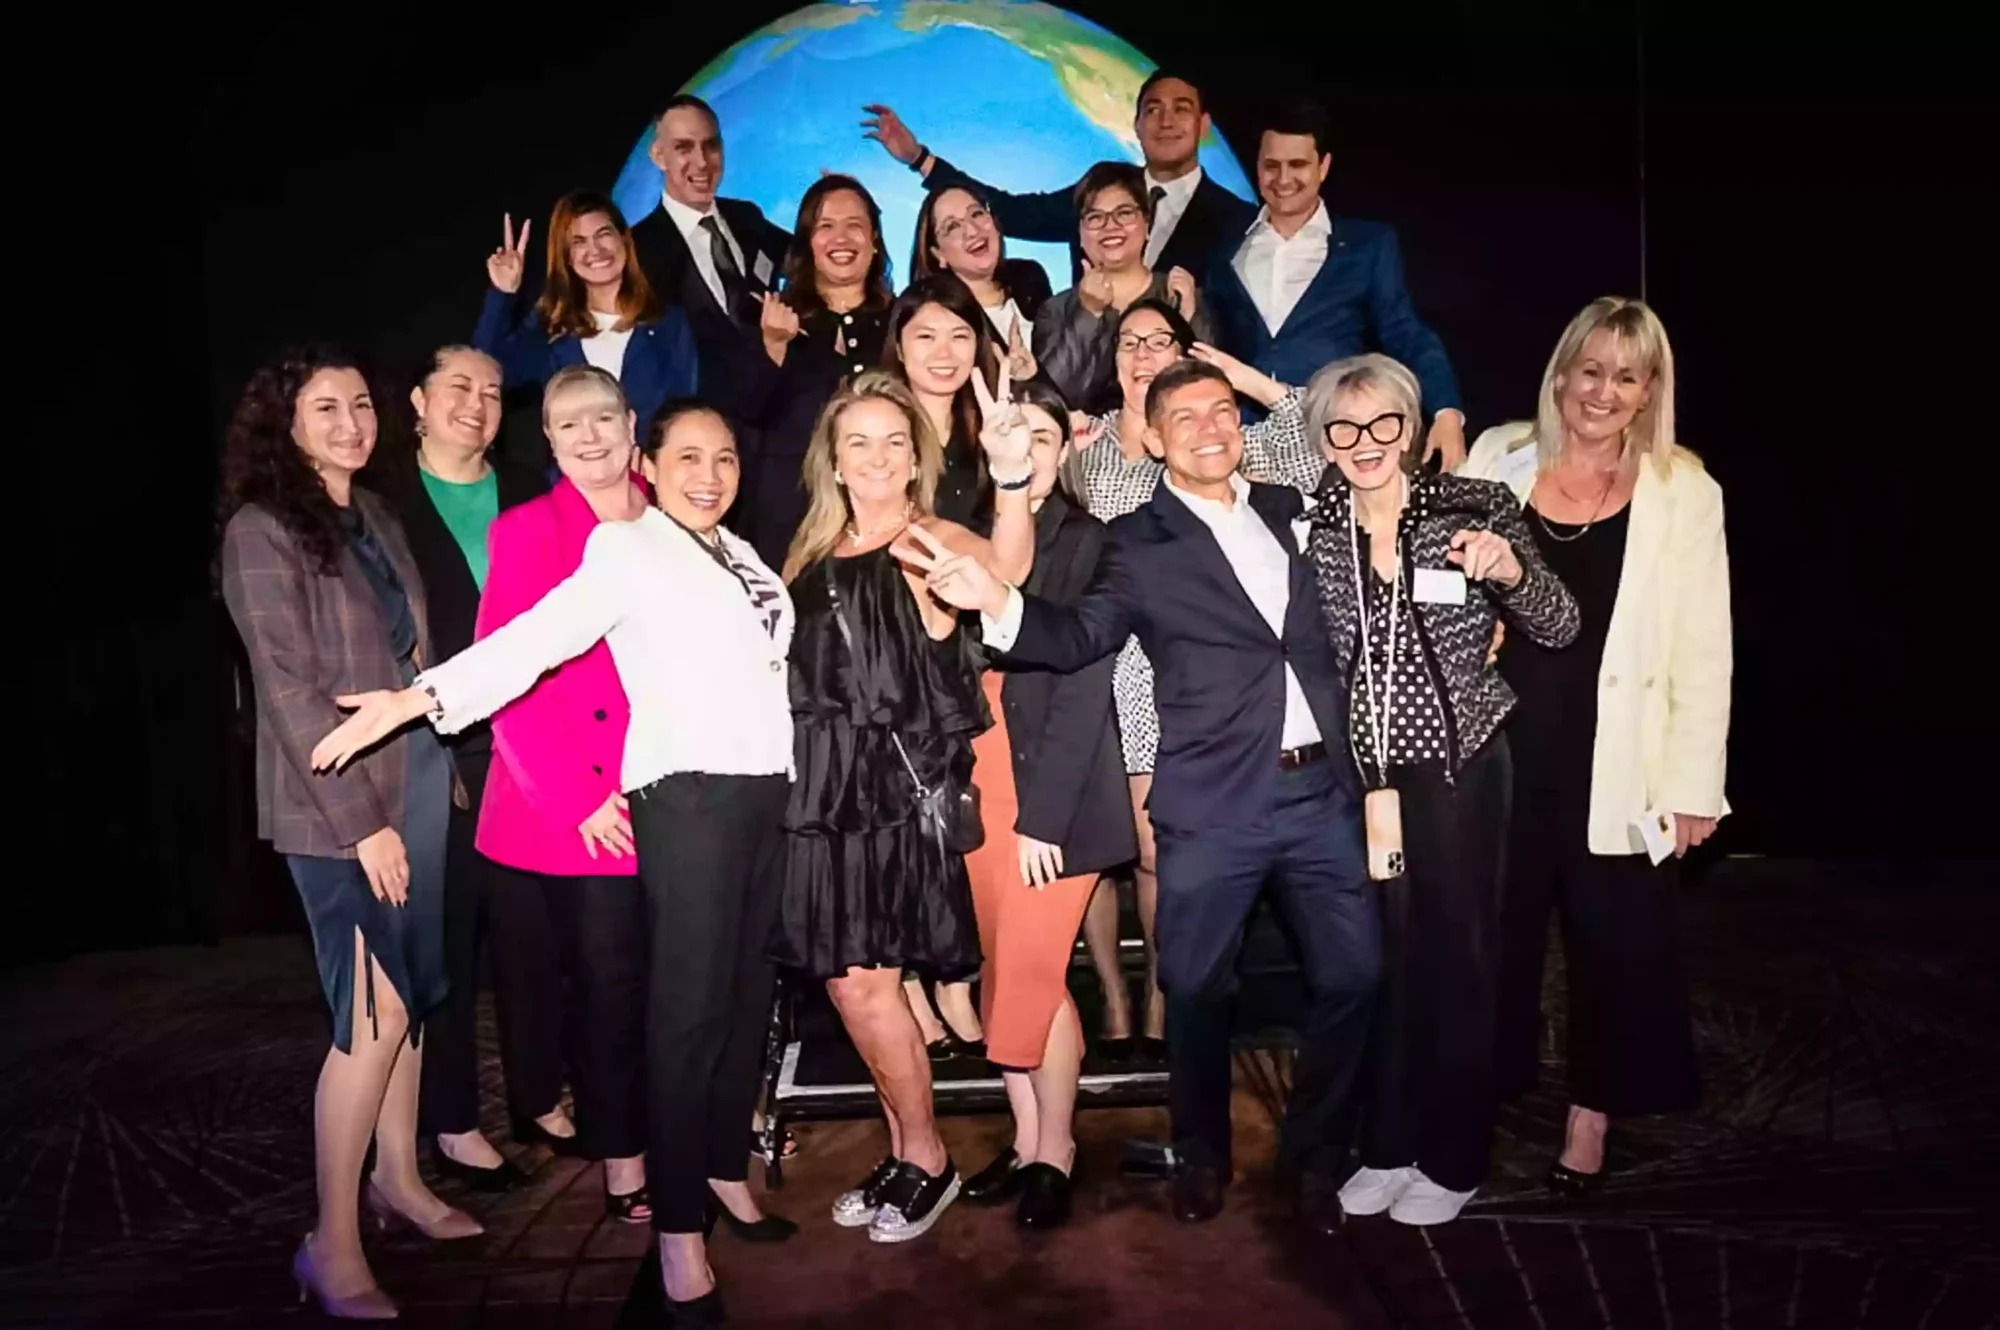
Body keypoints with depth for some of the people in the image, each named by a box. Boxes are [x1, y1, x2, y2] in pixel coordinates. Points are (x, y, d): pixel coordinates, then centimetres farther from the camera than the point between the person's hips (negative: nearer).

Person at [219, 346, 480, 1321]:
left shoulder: (378, 520, 11)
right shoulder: (261, 532, -10)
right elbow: (291, 691, -14)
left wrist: (445, 763, 10)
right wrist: (362, 819, -16)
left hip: (419, 782, 7)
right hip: (339, 806, -6)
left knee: (410, 993, 13)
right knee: (375, 1013, -6)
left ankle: (399, 1177, 30)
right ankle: (333, 1244, 8)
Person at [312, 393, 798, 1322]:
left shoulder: (741, 555, 17)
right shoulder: (625, 546, -2)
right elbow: (534, 638, -14)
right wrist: (417, 698, -26)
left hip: (767, 792, 7)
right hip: (686, 794, -6)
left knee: (748, 991, 12)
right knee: (689, 1005, -6)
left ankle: (725, 1168, 28)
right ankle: (678, 1227, 2)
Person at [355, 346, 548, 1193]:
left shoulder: (528, 495, 12)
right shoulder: (379, 496, 2)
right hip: (435, 751, -3)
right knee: (446, 937, 5)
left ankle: (541, 1093, 25)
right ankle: (451, 1121, 19)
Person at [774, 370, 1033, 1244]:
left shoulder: (932, 541, -7)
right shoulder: (811, 554, 12)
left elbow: (1002, 567, -30)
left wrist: (1011, 479, -49)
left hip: (901, 783, -5)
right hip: (825, 791, 6)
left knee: (862, 981, -3)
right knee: (851, 983, 10)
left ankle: (924, 1159, 18)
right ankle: (905, 1152, 28)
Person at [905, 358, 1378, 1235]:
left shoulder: (1290, 510, 12)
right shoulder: (1138, 542, 0)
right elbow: (1081, 637, -12)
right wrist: (999, 603, -28)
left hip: (1322, 790, 4)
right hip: (1213, 806, -3)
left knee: (1349, 975, 8)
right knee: (1197, 988, 5)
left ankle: (1310, 1153, 29)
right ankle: (1201, 1155, 29)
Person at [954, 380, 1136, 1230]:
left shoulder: (1088, 542, -6)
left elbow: (1082, 684, -11)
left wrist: (1043, 813, -15)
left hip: (1057, 788, -4)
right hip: (981, 783, 5)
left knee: (1032, 972, -2)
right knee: (1002, 970, 10)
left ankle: (1055, 1154, 18)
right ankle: (1027, 1141, 26)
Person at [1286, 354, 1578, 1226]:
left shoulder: (1474, 507, -6)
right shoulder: (1313, 527, 0)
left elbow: (1558, 630, -8)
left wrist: (1512, 571, -27)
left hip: (1457, 769, -2)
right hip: (1356, 774, 3)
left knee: (1454, 957, 8)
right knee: (1378, 958, 13)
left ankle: (1452, 1160, 26)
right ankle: (1386, 1145, 31)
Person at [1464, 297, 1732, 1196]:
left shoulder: (1683, 491, -1)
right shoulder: (1497, 462, 3)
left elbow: (1703, 651, -2)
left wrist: (1692, 782, -5)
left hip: (1617, 766, -1)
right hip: (1499, 748, 1)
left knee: (1614, 945, 9)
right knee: (1489, 935, 12)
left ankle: (1590, 1120, 29)